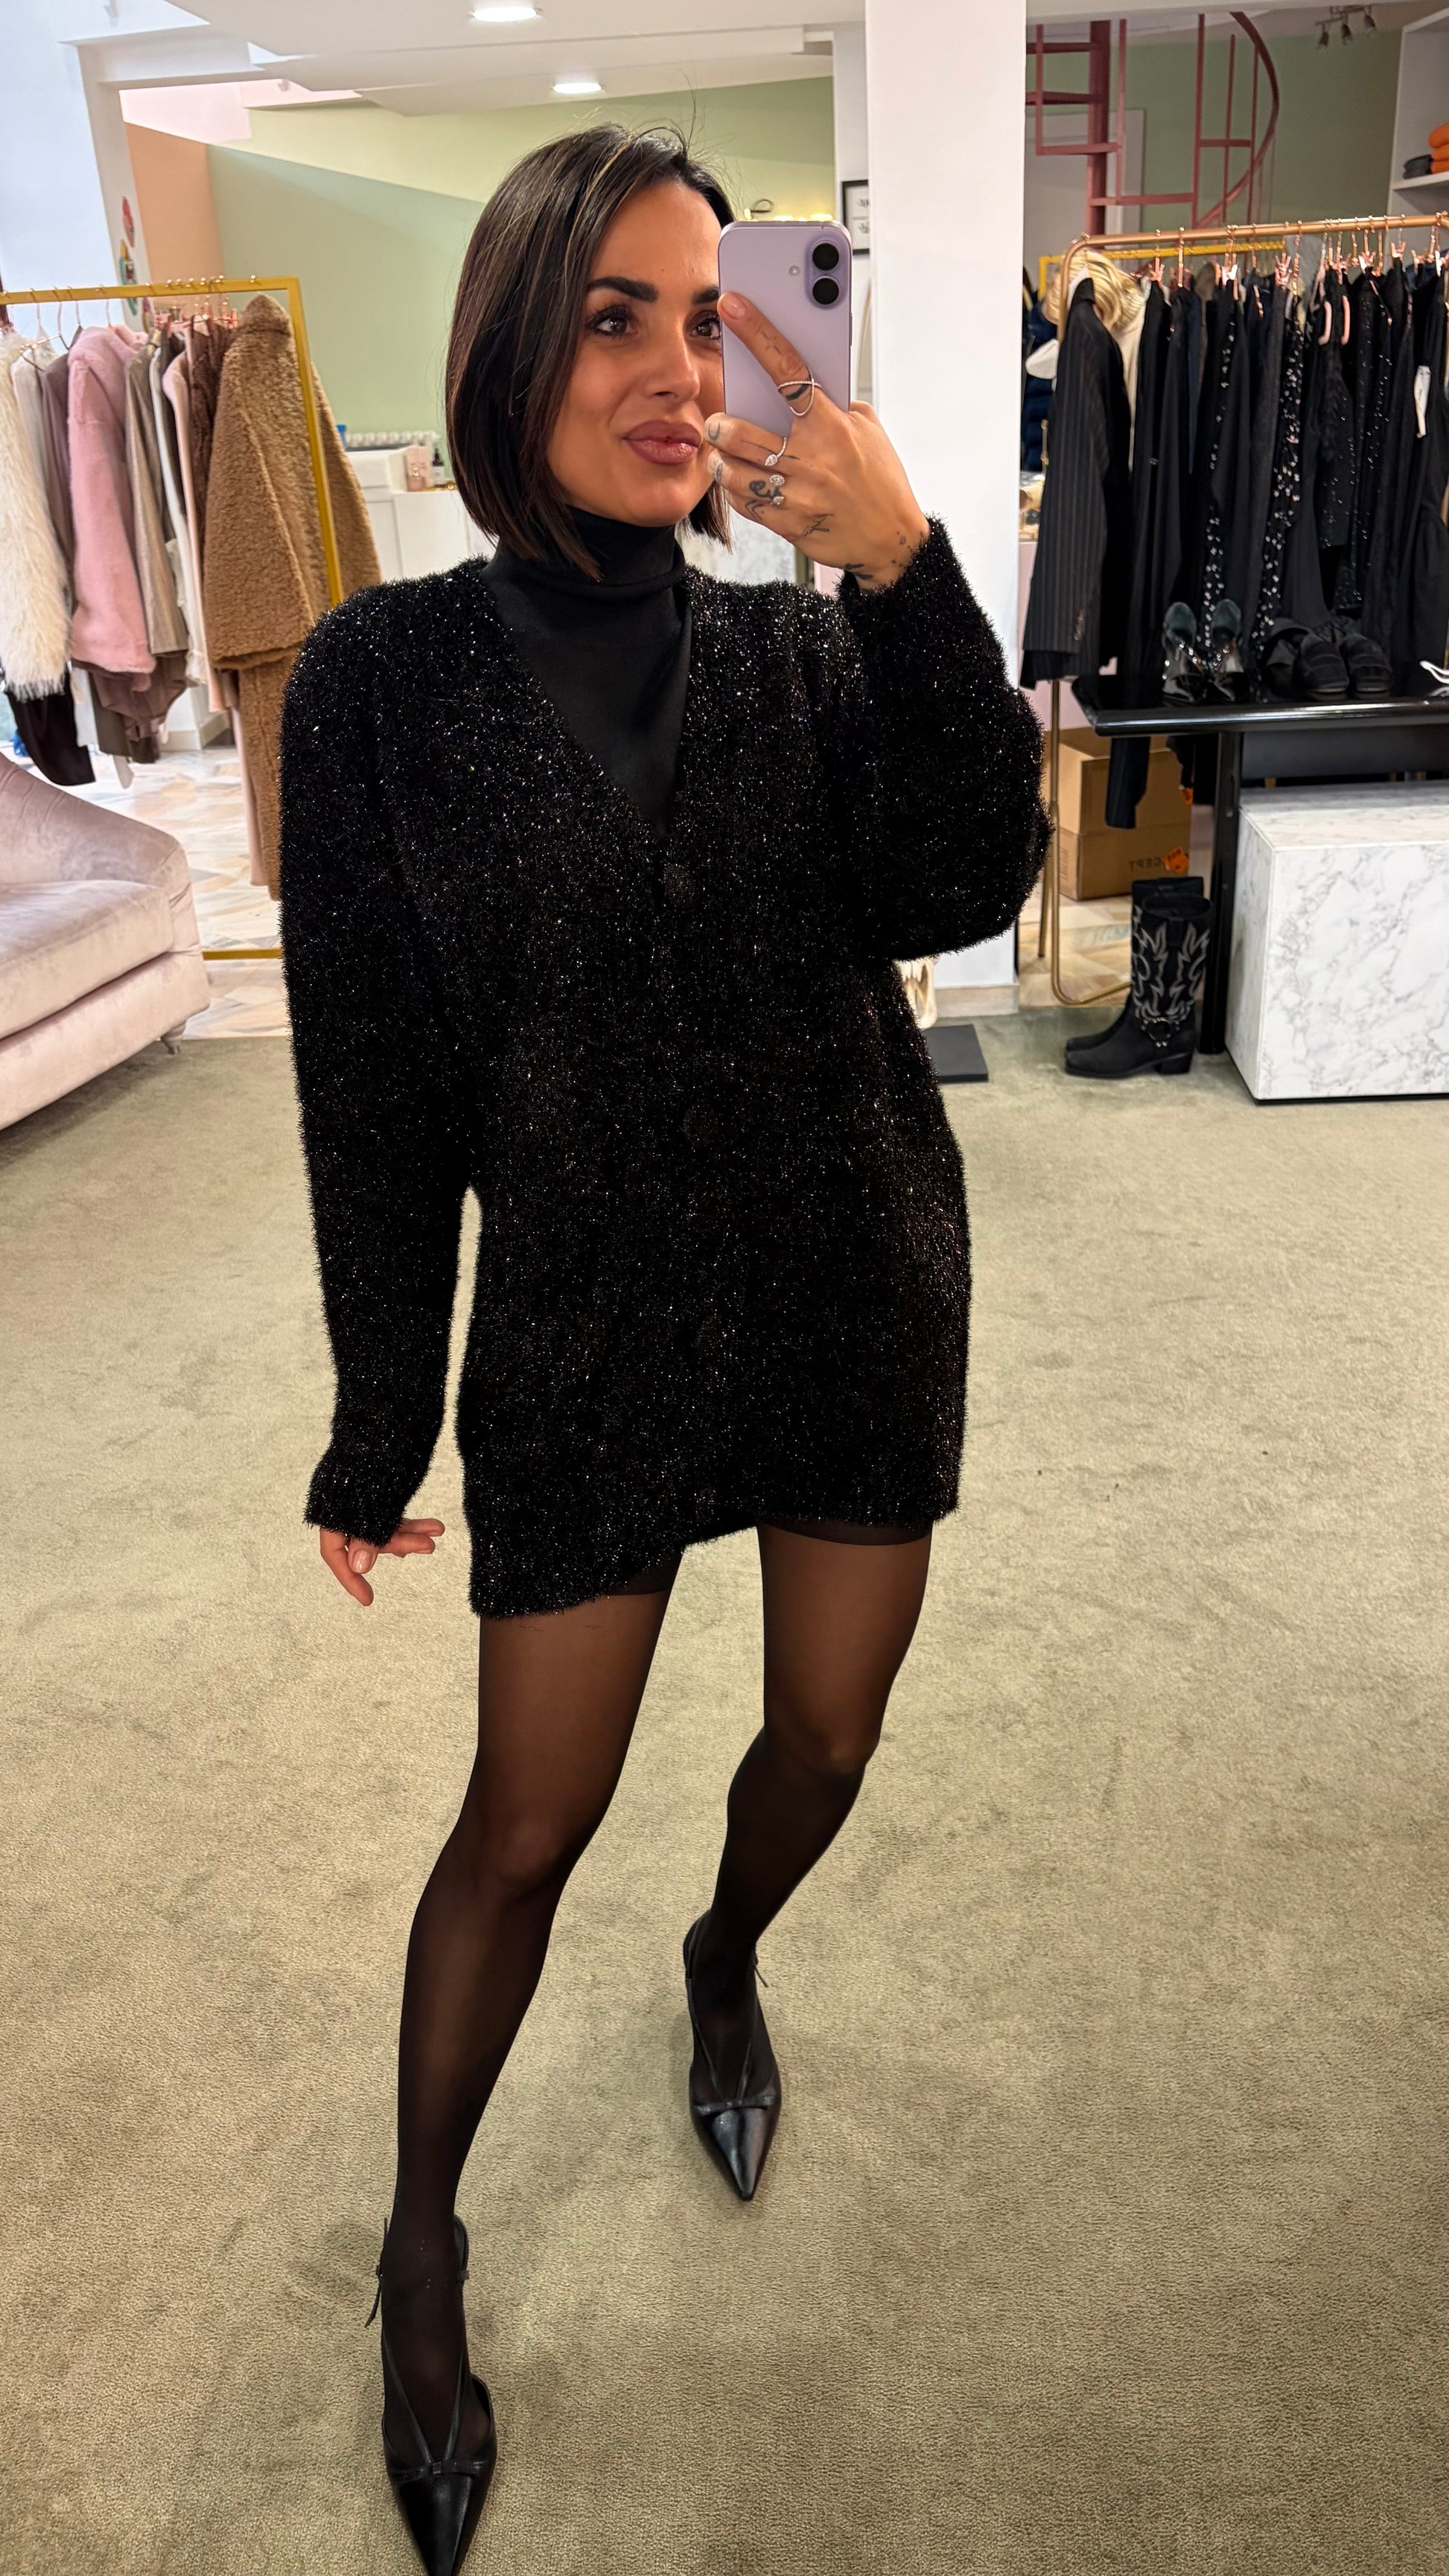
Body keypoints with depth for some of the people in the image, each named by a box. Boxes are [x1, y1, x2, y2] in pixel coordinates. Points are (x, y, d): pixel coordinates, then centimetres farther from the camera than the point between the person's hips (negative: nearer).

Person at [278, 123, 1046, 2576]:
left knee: (826, 1748, 17)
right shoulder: (386, 674, -7)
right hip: (586, 1332, -3)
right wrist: (380, 1422, -1)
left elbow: (962, 888, -16)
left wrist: (904, 562, -25)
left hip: (858, 1290, 3)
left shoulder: (800, 653, 0)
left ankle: (725, 1964, 52)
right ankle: (421, 2241, 33)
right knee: (529, 1825, 6)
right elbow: (372, 1083, -6)